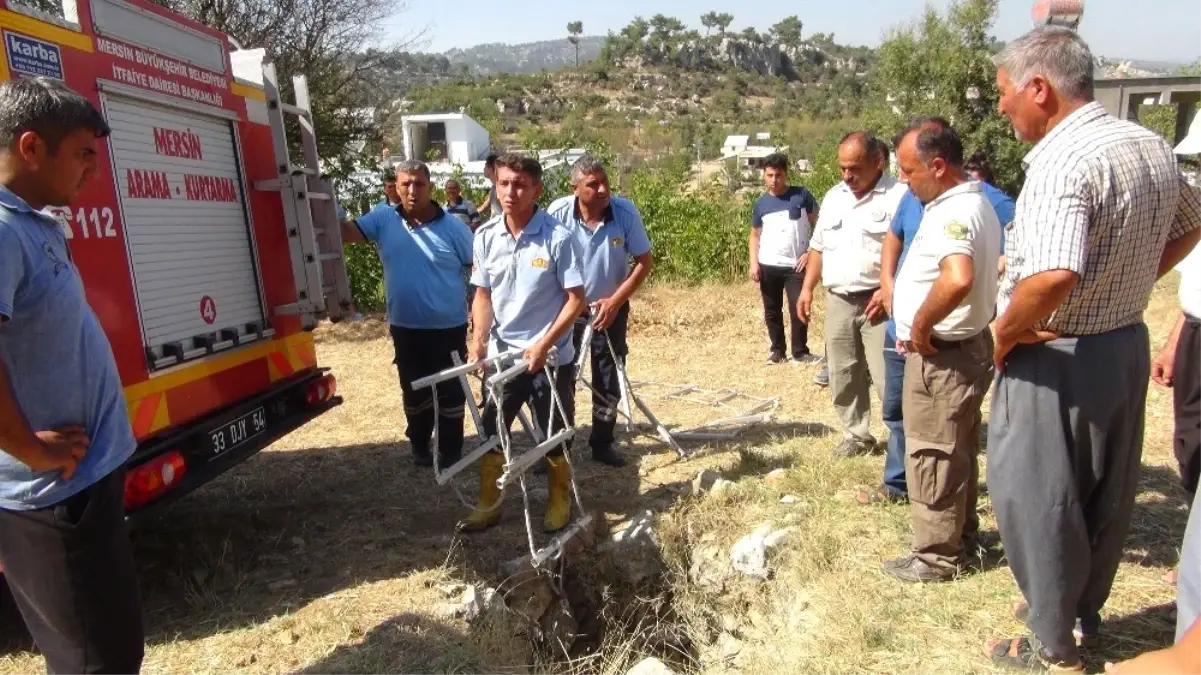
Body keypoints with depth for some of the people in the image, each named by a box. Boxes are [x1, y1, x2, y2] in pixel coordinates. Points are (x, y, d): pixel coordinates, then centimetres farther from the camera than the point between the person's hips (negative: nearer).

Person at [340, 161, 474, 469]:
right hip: (405, 328, 3)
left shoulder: (453, 227, -8)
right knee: (414, 392, 18)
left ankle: (450, 451, 26)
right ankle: (420, 447, 37)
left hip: (448, 328, -2)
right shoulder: (383, 219, -1)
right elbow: (345, 232, -9)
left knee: (450, 392, 9)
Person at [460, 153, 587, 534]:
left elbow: (576, 300, -12)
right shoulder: (485, 237, -1)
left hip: (550, 358, -4)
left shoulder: (558, 238, -14)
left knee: (554, 435, 10)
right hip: (501, 355, 4)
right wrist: (479, 338, -8)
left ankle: (560, 501, 33)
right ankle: (489, 504, 31)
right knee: (491, 431, 12)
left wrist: (543, 345, -19)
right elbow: (483, 294, 7)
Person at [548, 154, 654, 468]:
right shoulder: (558, 212, -19)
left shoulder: (626, 211, -17)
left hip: (610, 308, 1)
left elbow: (644, 262, -10)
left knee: (609, 382, 10)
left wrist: (615, 301, -16)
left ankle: (602, 443, 28)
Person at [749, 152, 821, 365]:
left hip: (796, 265, -2)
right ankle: (777, 350, 22)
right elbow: (755, 235, 12)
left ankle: (800, 352, 12)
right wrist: (754, 263, 0)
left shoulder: (802, 195, -2)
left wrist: (811, 252, -7)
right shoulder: (761, 204, 5)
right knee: (772, 311, 9)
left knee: (798, 309, -1)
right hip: (768, 266, 3)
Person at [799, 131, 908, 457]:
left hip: (878, 302, -6)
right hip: (838, 301, 7)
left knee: (888, 377, -7)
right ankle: (858, 435, 27)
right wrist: (807, 288, 12)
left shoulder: (899, 195, -9)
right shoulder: (833, 197, 13)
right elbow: (818, 247, 19)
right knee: (843, 375, 13)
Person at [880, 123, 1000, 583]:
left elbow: (957, 279, -43)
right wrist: (921, 324, 14)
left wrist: (921, 325, -27)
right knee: (958, 450, 22)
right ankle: (961, 533, 38)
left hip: (943, 356, -10)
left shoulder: (954, 212, -23)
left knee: (933, 456, 2)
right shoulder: (972, 203, 10)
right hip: (965, 347, 10)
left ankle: (938, 556, 17)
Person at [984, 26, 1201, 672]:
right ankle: (1083, 613, 41)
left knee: (1036, 498, 8)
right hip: (1128, 346, 9)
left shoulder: (1063, 161, -24)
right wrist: (1127, 284, 16)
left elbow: (1053, 276, -38)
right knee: (1106, 493, 21)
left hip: (1054, 361, -9)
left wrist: (1005, 333, -21)